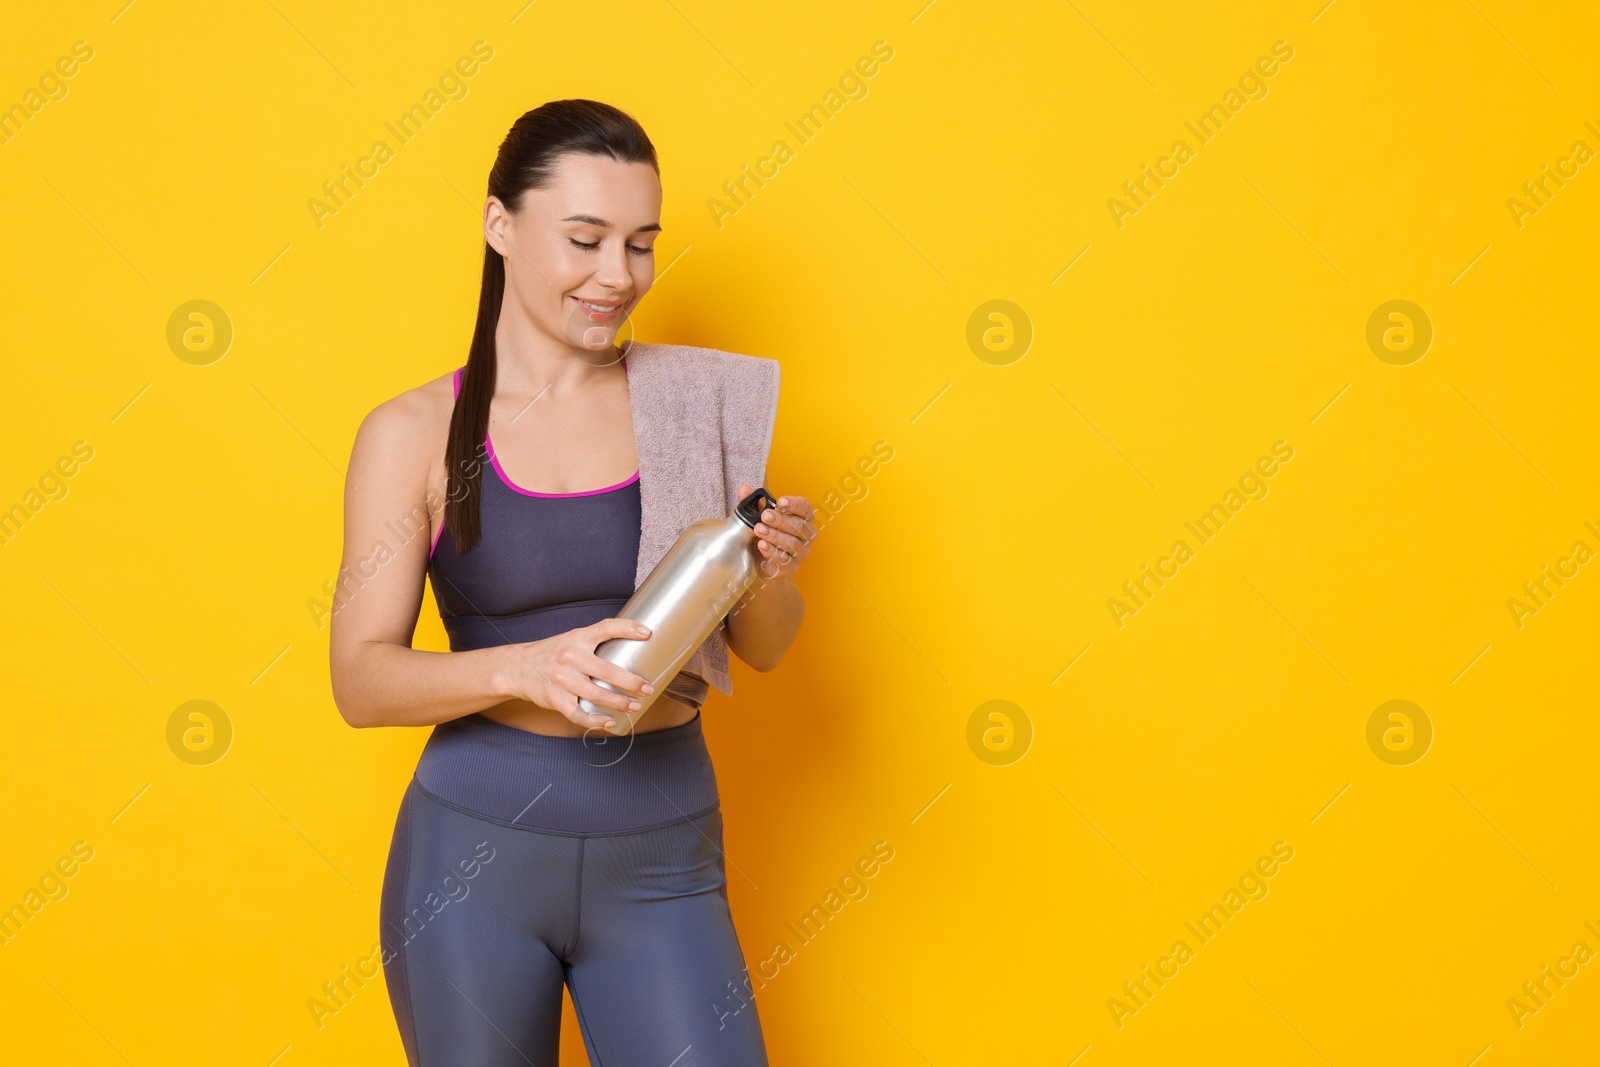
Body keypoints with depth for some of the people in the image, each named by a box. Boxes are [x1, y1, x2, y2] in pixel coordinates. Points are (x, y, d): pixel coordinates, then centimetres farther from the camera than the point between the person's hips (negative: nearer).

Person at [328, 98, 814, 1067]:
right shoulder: (415, 434, -4)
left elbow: (764, 647, 7)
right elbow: (361, 679, -8)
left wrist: (772, 571, -15)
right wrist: (526, 669, -24)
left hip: (660, 865, 1)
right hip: (475, 853, -1)